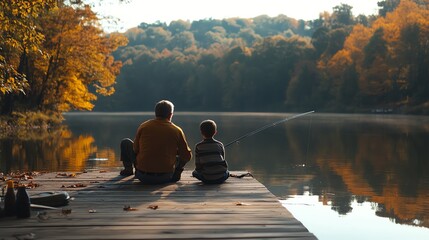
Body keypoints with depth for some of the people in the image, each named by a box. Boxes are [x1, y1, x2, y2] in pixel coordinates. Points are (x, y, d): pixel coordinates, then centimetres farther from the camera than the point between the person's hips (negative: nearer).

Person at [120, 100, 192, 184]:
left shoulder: (143, 126, -2)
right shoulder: (177, 131, -4)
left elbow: (135, 150, 9)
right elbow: (187, 156, 3)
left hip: (143, 176, 0)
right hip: (165, 178, 1)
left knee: (125, 142, 20)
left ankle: (128, 169, 32)